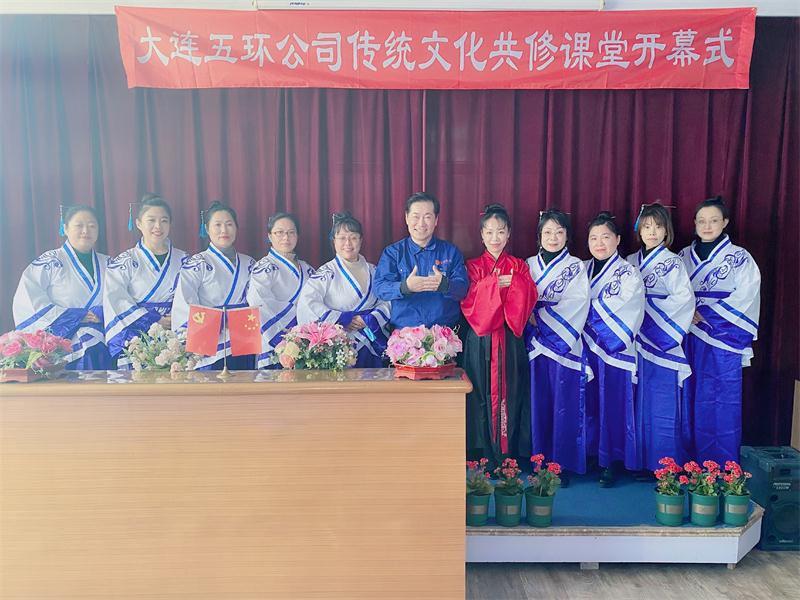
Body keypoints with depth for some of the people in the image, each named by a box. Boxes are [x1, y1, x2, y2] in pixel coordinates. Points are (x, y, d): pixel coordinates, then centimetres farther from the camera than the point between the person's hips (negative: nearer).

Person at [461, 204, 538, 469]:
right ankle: (483, 454, 9)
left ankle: (508, 454, 10)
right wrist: (494, 283, -16)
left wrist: (513, 283, -19)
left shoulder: (518, 266, 11)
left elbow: (529, 298, -3)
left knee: (509, 392, 1)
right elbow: (468, 301, -7)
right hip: (480, 339, -1)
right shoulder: (473, 267, 7)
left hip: (510, 339, 1)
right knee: (482, 393, 0)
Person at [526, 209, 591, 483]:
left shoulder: (576, 267, 3)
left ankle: (563, 463, 8)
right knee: (538, 402, 5)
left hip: (565, 344, -2)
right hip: (536, 344, 3)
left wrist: (539, 316, -10)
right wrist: (533, 318, -12)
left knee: (564, 404, -1)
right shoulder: (529, 265, 11)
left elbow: (573, 305, -8)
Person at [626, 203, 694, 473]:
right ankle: (641, 459, 18)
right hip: (636, 340, 5)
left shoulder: (673, 263, -4)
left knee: (662, 402, -2)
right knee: (639, 399, 8)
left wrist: (647, 305, -13)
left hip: (662, 341, -5)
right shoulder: (631, 261, 11)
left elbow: (685, 299, -13)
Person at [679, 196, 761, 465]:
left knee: (722, 401, -2)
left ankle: (722, 470, 9)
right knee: (691, 399, 6)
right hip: (690, 339, 4)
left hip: (723, 339, -4)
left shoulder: (739, 258, -2)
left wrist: (704, 312, -13)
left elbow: (744, 298, -10)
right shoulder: (684, 256, 10)